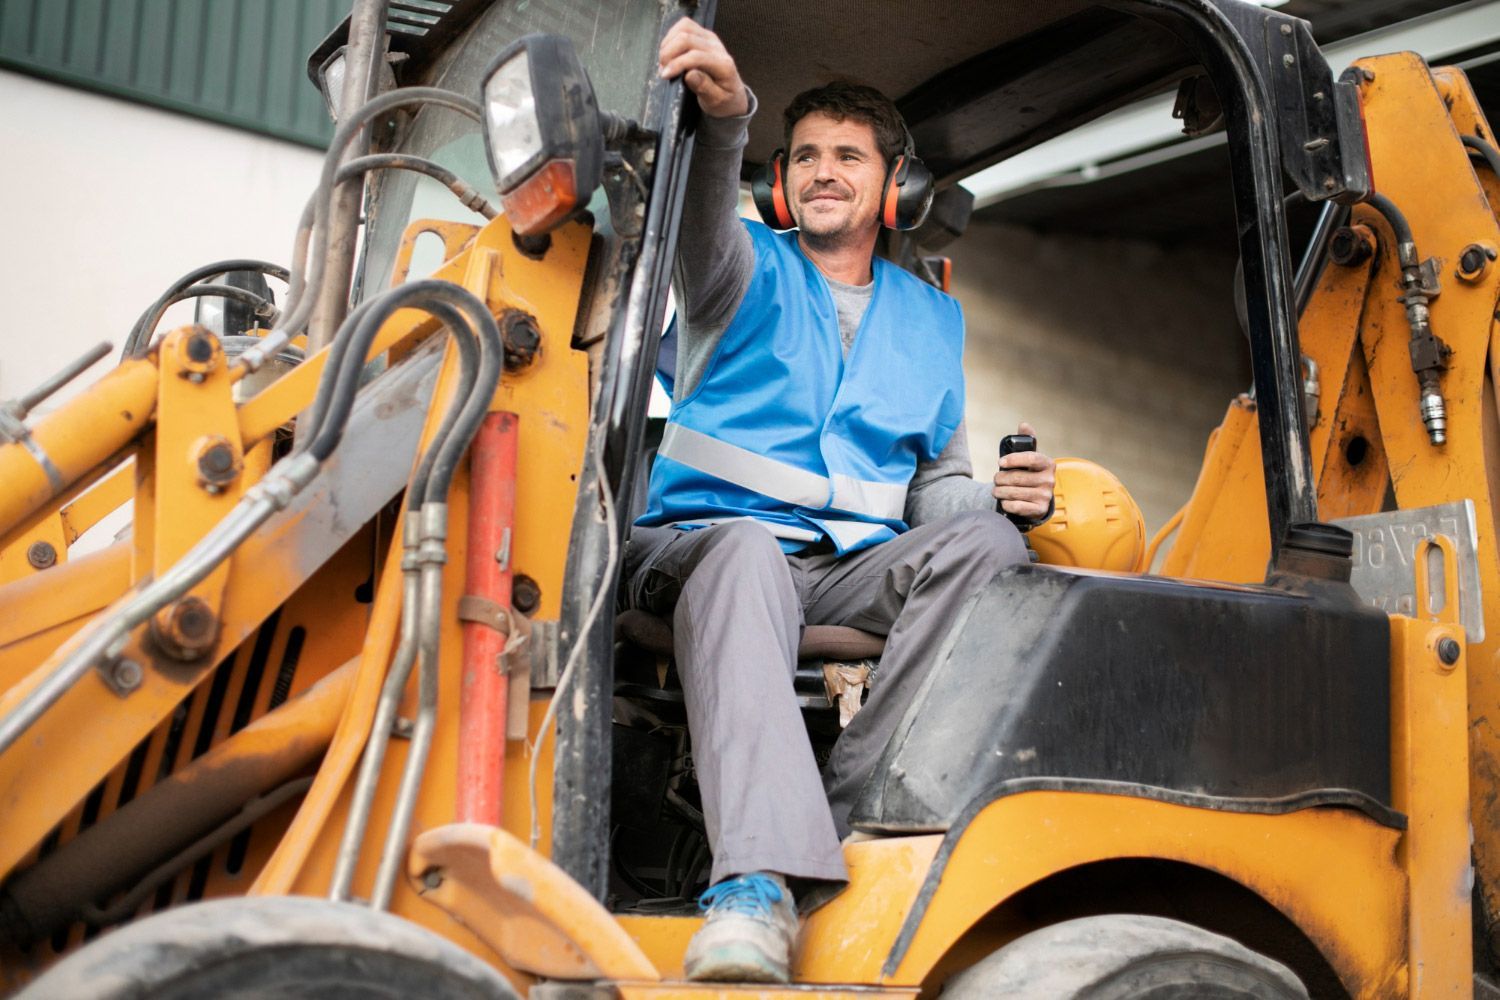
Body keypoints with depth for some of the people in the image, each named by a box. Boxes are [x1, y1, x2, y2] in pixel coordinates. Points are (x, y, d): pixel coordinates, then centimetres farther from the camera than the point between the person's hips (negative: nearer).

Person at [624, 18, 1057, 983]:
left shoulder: (932, 318, 25)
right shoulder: (751, 271, 15)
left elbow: (937, 483, 22)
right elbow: (704, 223, -11)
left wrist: (998, 494, -3)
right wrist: (723, 115, -34)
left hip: (859, 571, 3)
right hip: (710, 536, -3)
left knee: (986, 539, -28)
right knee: (747, 550, -39)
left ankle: (843, 816, -32)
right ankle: (760, 882, -55)